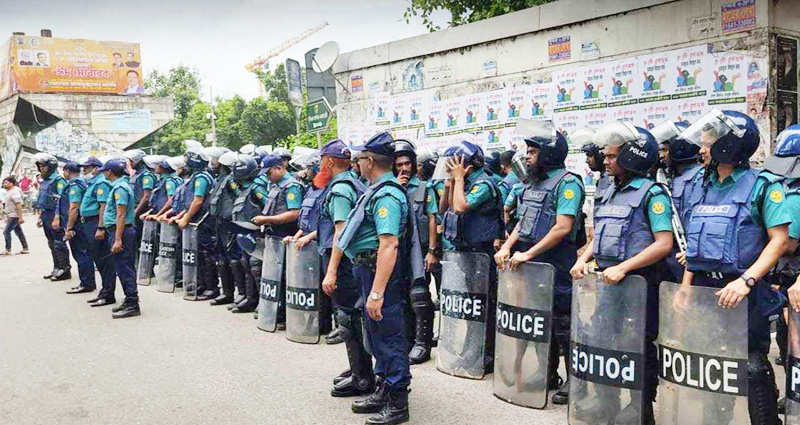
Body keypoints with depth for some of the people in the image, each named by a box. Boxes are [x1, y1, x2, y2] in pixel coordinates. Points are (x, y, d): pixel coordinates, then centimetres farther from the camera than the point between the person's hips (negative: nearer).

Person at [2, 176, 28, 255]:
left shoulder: (14, 192, -16)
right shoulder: (9, 192, 15)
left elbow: (18, 205, -22)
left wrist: (20, 217, -26)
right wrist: (7, 217, 24)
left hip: (14, 216, -10)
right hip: (11, 216, 10)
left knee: (6, 231, -11)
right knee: (18, 232, 11)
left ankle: (8, 250, -6)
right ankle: (25, 248, 15)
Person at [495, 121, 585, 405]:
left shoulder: (567, 183, -11)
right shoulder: (533, 183, 15)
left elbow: (563, 227, -20)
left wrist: (528, 253, -21)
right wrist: (507, 246, 3)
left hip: (555, 266, -8)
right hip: (530, 263, 8)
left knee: (561, 323, 0)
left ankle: (574, 380, 12)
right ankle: (549, 375, 26)